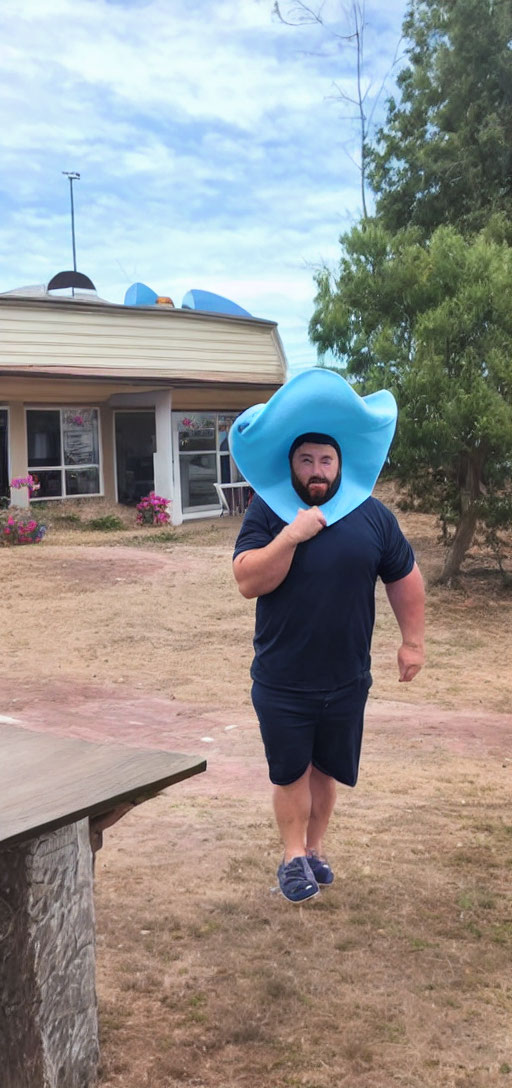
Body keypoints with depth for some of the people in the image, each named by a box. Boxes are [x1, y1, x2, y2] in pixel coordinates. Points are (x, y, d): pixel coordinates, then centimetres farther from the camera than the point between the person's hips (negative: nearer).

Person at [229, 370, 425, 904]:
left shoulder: (373, 515, -2)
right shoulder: (267, 513, -7)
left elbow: (404, 578, 6)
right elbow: (248, 581, -18)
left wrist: (412, 641, 4)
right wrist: (292, 535, -28)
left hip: (346, 680, 2)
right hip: (282, 683, -2)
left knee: (326, 769, 16)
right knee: (290, 772, 10)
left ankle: (315, 848, 35)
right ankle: (294, 856, 27)